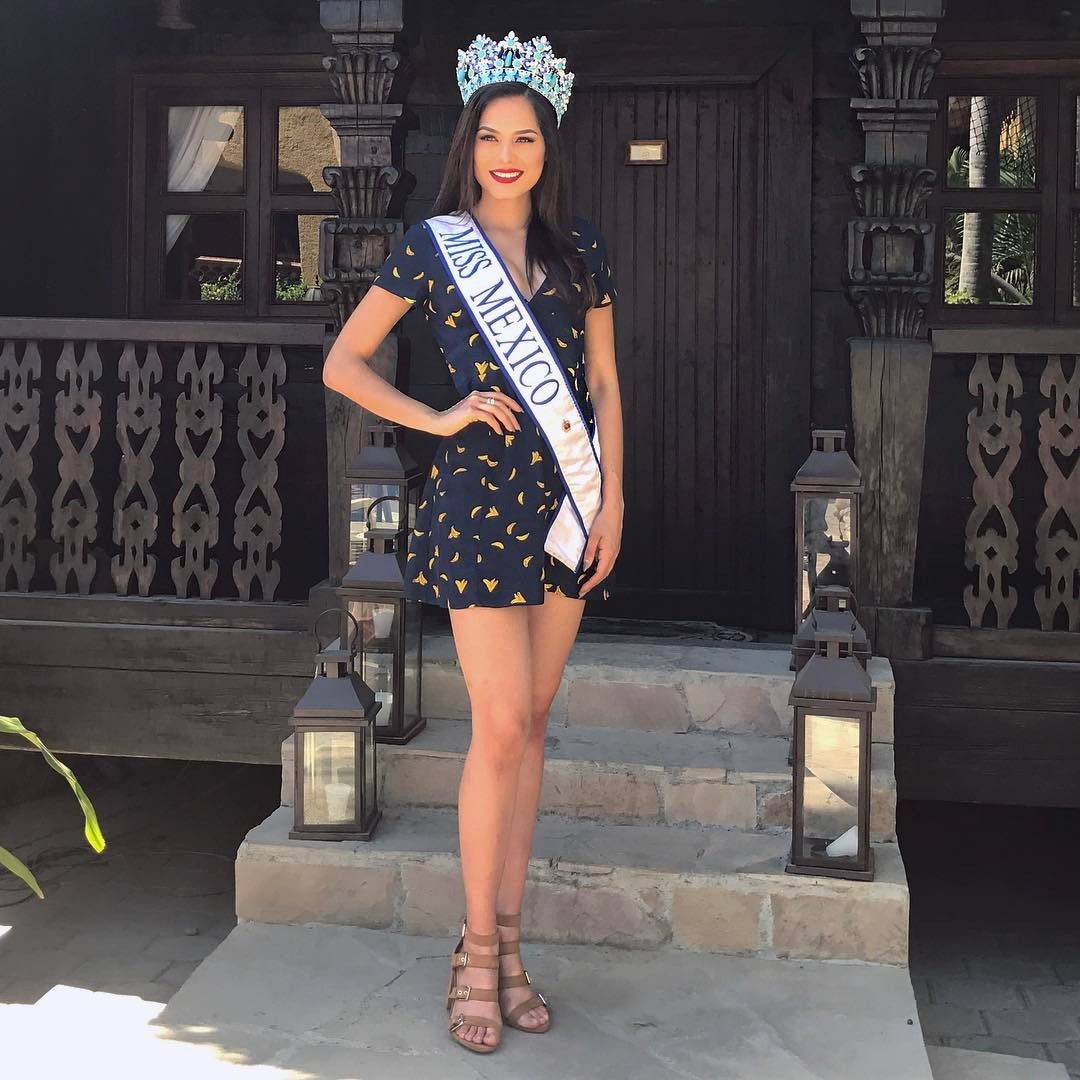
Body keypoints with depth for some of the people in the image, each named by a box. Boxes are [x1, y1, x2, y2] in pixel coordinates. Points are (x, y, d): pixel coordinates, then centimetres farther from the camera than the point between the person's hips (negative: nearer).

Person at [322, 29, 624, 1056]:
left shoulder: (579, 248, 11)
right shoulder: (431, 245, 1)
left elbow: (604, 383, 11)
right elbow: (343, 364, 4)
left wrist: (613, 500, 3)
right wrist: (440, 419, -6)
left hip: (565, 503, 4)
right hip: (477, 497, -4)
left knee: (531, 722, 7)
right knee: (500, 726, -8)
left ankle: (505, 943, 16)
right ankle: (479, 950, 6)